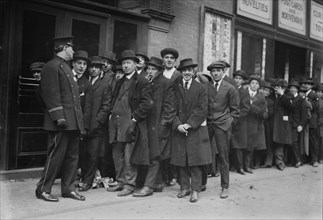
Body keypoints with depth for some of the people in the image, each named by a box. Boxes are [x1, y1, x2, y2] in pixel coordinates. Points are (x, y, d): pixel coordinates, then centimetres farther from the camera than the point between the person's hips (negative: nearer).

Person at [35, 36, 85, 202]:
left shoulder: (66, 67, 22)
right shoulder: (52, 66, -7)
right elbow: (51, 94, -16)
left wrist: (79, 119, 17)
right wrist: (59, 117, -21)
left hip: (73, 121, 9)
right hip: (62, 122, -9)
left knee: (72, 156, 11)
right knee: (56, 155, -4)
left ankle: (68, 188, 19)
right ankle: (43, 189, 8)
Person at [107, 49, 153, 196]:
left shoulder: (142, 82, -5)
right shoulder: (120, 82, 19)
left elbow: (147, 103, -11)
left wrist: (134, 118, -14)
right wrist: (112, 114, 14)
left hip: (131, 124, -8)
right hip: (117, 122, 8)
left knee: (129, 156, -5)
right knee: (117, 155, 12)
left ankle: (129, 185, 4)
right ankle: (120, 182, 23)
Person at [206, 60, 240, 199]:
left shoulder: (230, 89, 4)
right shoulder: (206, 87, 9)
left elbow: (235, 110, 7)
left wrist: (229, 122, -2)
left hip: (222, 125, -2)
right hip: (207, 124, 2)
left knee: (223, 157, 1)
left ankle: (225, 187, 11)